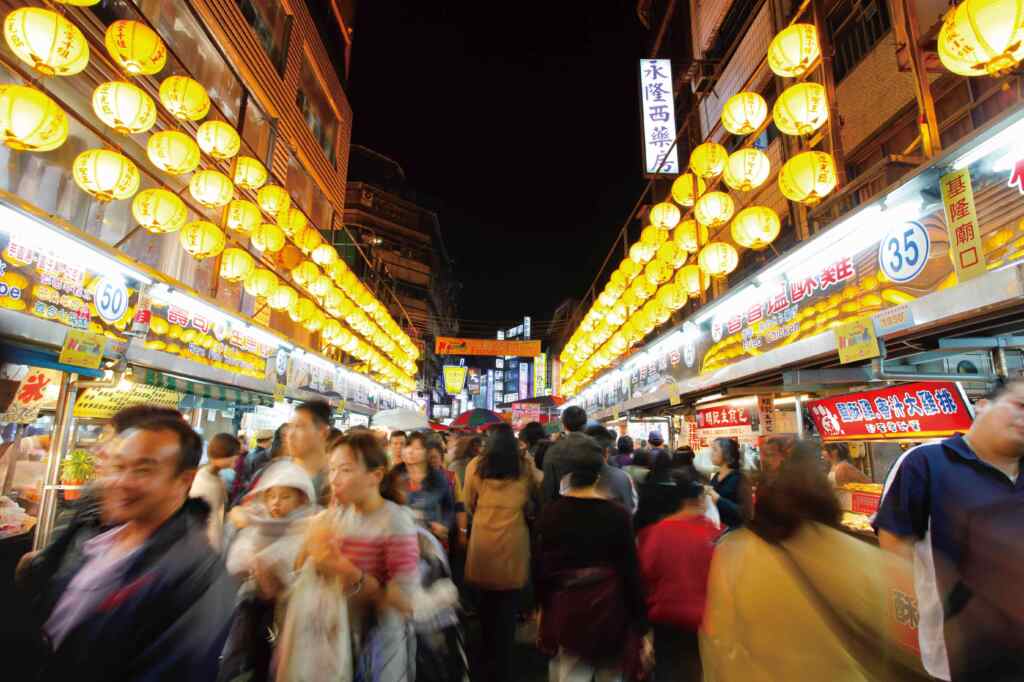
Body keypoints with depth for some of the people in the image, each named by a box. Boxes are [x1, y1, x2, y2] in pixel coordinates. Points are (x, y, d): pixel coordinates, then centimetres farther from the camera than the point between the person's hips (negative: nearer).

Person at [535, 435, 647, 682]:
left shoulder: (550, 513, -9)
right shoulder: (617, 514, -13)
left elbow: (542, 567, -1)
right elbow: (631, 571, -8)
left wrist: (544, 605, 15)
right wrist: (640, 623, 2)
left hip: (566, 611, 1)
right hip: (609, 609, 0)